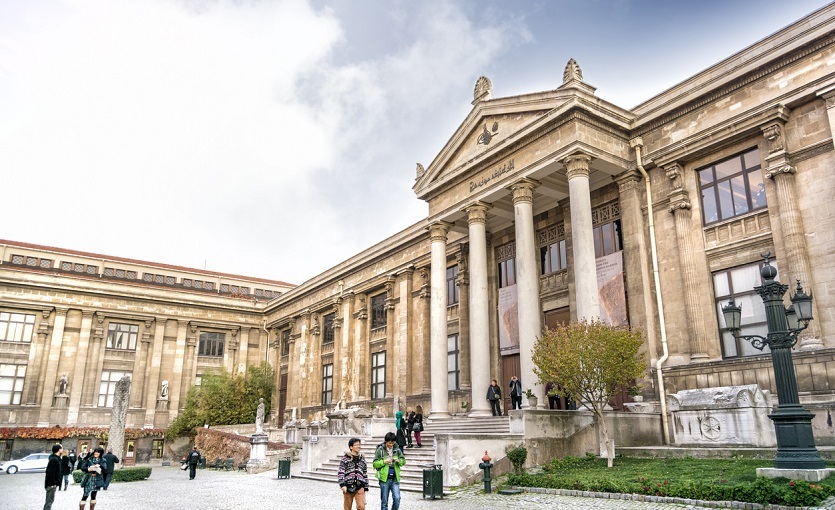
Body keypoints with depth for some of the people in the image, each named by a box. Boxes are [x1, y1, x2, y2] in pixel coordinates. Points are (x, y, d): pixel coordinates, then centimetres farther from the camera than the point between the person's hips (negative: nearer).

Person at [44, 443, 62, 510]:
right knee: (49, 500, -6)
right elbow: (51, 472, -24)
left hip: (52, 483, 10)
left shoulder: (56, 458, 11)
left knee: (49, 500, 17)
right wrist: (52, 483, -22)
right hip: (52, 484, -10)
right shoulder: (54, 459, -20)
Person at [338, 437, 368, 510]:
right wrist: (342, 485, -15)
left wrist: (366, 487, 12)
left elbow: (365, 474, 14)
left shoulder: (362, 459, 11)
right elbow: (341, 472, -6)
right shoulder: (345, 458, -1)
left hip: (359, 488, 2)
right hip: (348, 487, -2)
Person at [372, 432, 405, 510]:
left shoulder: (397, 449, 4)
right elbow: (375, 464, -2)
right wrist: (384, 462, -16)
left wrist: (399, 461, -10)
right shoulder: (380, 450, -3)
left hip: (395, 478, 2)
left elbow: (403, 461, 11)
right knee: (384, 501, 7)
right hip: (384, 478, -2)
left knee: (397, 498, -8)